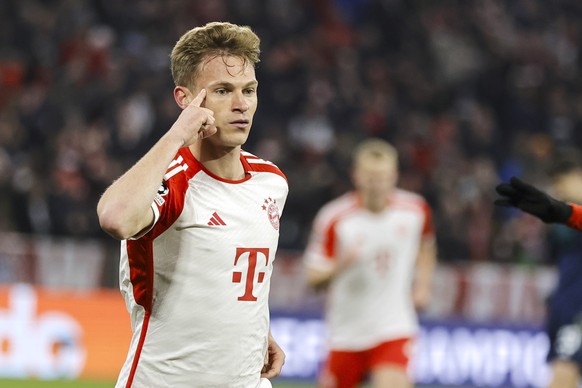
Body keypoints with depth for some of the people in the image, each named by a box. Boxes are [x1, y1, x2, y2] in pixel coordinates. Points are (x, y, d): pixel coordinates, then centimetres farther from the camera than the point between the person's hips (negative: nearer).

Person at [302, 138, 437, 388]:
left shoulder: (415, 209, -4)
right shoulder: (333, 218, -12)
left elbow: (426, 244, 20)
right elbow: (314, 278, -10)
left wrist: (422, 284, 6)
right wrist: (340, 266, -30)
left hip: (394, 330, 0)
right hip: (346, 330, 0)